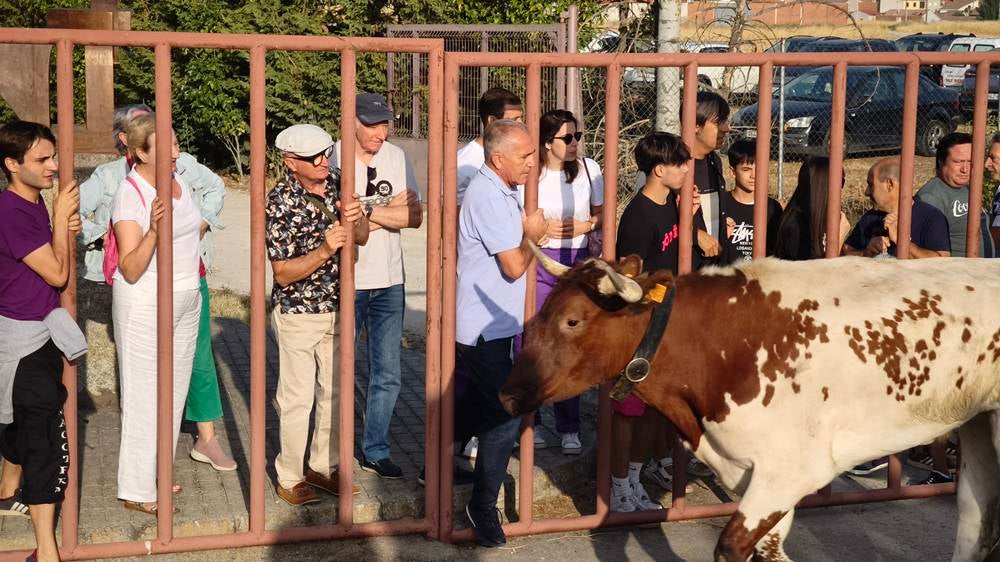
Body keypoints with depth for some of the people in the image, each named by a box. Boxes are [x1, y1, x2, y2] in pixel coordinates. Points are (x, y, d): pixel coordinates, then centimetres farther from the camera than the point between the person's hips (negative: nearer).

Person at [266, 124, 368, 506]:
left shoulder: (335, 185, -3)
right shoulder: (280, 203, -19)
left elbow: (362, 238, 1)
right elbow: (283, 273, -19)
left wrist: (354, 219, -21)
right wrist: (324, 250, -33)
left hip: (337, 307, 6)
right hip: (298, 313, -6)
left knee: (335, 392, 16)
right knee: (297, 399, 4)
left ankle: (324, 467, 32)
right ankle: (290, 480, 19)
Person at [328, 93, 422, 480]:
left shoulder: (396, 158, 5)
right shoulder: (333, 158, -9)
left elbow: (415, 216, -4)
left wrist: (366, 209, -15)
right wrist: (389, 211, -14)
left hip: (389, 282, 5)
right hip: (345, 282, -4)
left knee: (387, 375, 10)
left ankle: (375, 451, 23)